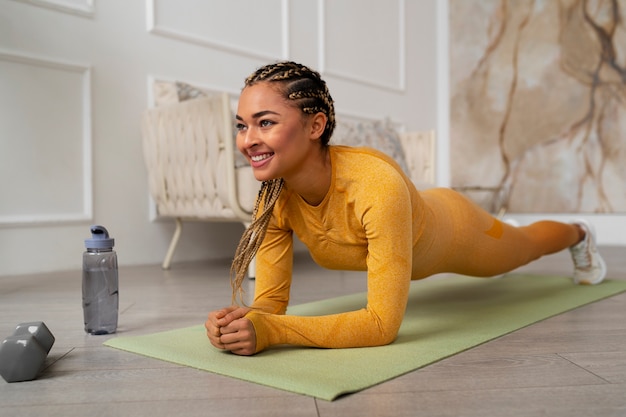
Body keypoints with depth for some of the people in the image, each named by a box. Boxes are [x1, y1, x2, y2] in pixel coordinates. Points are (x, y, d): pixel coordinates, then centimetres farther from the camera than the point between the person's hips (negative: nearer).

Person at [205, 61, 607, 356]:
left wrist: (271, 331, -54)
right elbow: (271, 301, -24)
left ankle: (579, 233, 66)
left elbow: (383, 323, -48)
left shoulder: (378, 185, -49)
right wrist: (241, 320, -46)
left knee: (525, 244, 29)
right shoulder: (274, 198, -32)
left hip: (452, 225, -5)